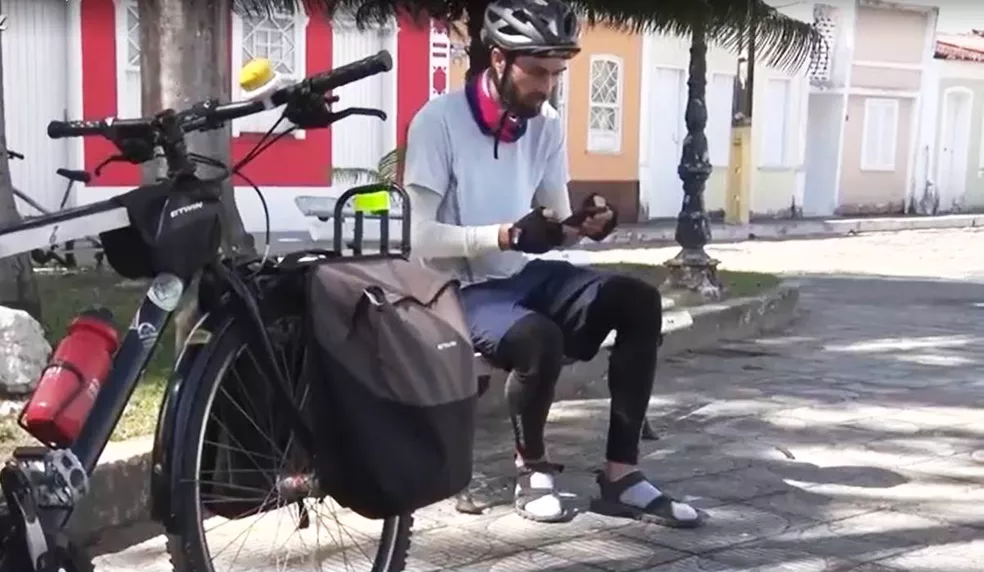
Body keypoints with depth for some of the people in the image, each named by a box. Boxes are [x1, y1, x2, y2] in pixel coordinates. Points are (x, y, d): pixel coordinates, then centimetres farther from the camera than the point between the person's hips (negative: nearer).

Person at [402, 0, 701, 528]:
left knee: (638, 302, -15)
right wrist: (507, 235, -29)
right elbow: (419, 238, -19)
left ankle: (620, 474, -10)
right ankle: (532, 468, -6)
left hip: (525, 275, 7)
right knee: (539, 338, -36)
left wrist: (586, 225, -15)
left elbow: (556, 222, 8)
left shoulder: (547, 124, 4)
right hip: (462, 290, -6)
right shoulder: (439, 121, -14)